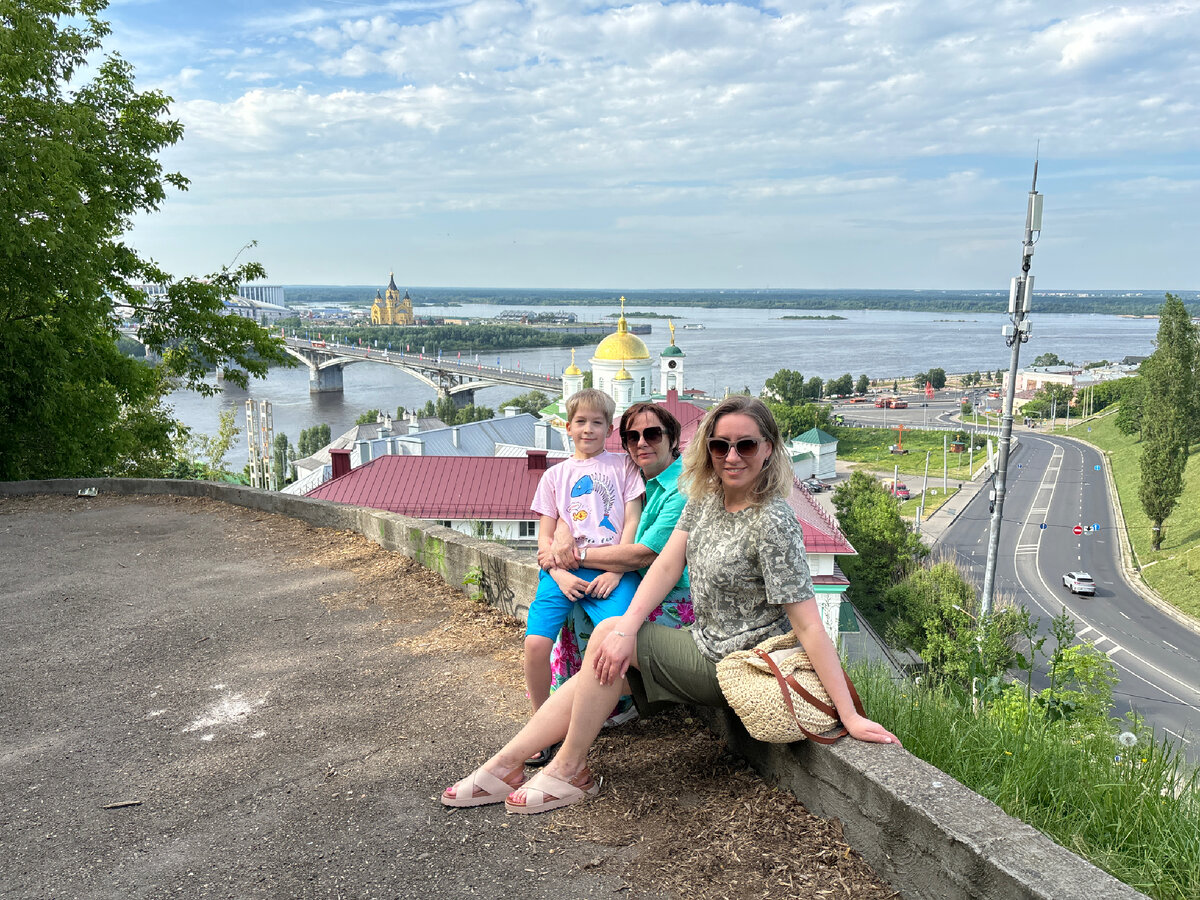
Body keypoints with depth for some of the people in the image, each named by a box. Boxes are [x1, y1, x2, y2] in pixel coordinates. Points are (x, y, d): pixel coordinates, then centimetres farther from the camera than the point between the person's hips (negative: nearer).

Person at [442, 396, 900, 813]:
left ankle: (570, 771, 1)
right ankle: (506, 765, 8)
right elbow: (666, 566, -5)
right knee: (605, 667, 0)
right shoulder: (705, 498, 1)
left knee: (606, 635, -14)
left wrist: (849, 715, -27)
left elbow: (807, 623, -26)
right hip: (707, 646, 8)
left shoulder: (772, 522, -24)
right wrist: (628, 628, -21)